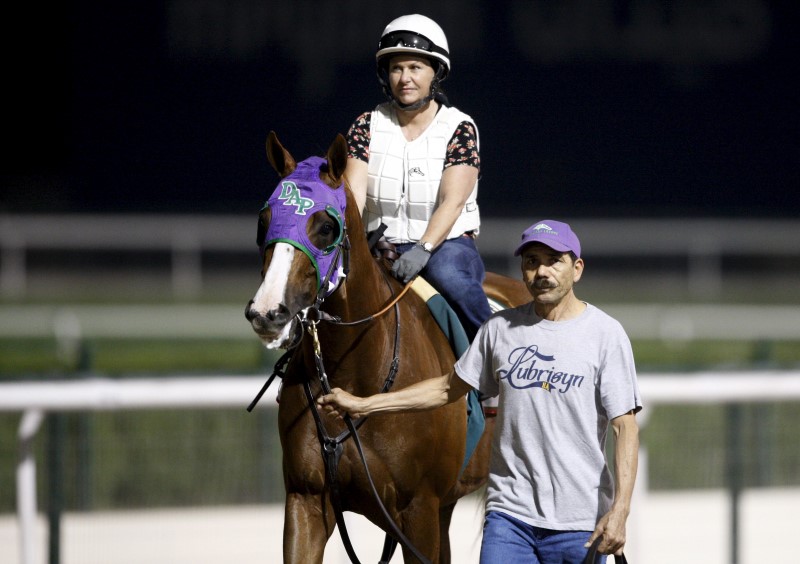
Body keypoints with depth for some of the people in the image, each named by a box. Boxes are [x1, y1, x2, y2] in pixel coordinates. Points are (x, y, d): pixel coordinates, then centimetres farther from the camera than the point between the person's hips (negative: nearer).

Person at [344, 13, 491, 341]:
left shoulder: (459, 128, -3)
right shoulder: (368, 126, 5)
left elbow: (453, 201, -15)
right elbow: (353, 192, -7)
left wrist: (424, 249, -31)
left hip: (448, 243, -3)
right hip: (382, 248, 3)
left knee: (450, 277, -36)